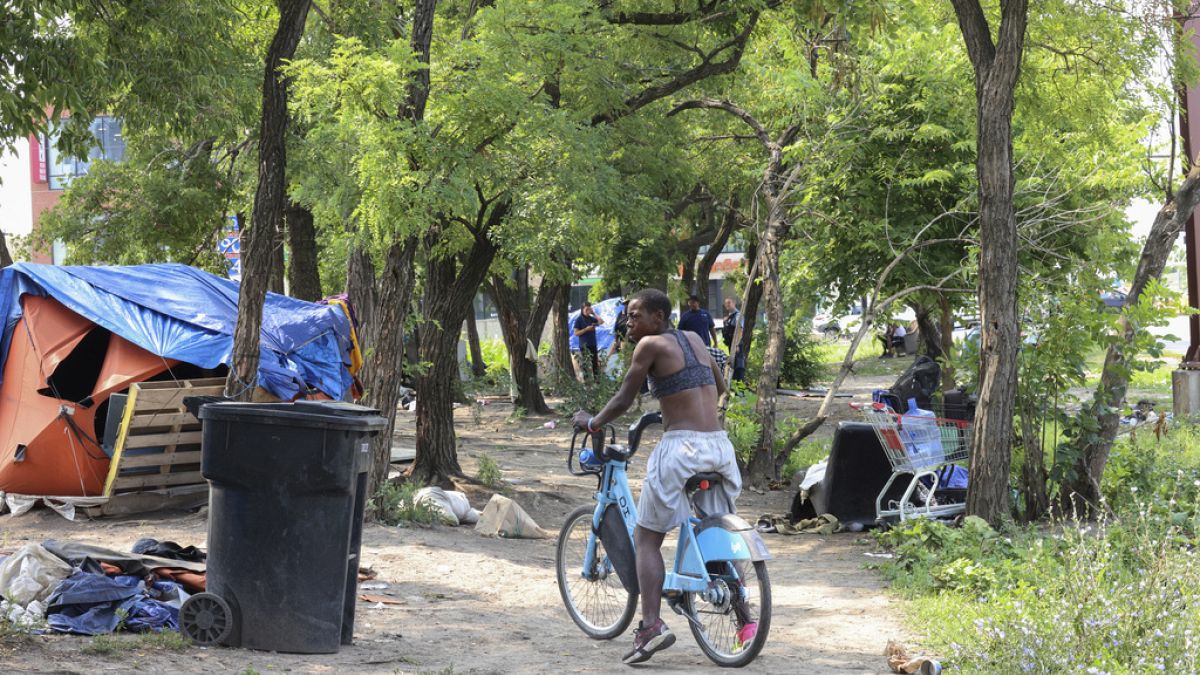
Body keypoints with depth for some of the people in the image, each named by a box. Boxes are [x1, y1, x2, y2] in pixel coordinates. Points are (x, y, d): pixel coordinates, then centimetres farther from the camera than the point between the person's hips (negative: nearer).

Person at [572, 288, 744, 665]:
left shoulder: (651, 344, -3)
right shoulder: (694, 339, 16)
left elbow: (623, 401, -1)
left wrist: (591, 422, 16)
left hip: (681, 448, -7)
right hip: (720, 447, 7)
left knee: (646, 539, 3)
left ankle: (651, 626, -12)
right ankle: (745, 622, 14)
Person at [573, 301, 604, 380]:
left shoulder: (591, 318, 8)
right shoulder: (579, 319, -4)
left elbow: (601, 322, -4)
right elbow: (576, 333, -8)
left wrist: (594, 313, -2)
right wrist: (586, 329, -17)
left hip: (593, 344, 5)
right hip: (584, 345, -5)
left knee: (595, 363, 8)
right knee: (586, 364, -5)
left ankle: (596, 379, 14)